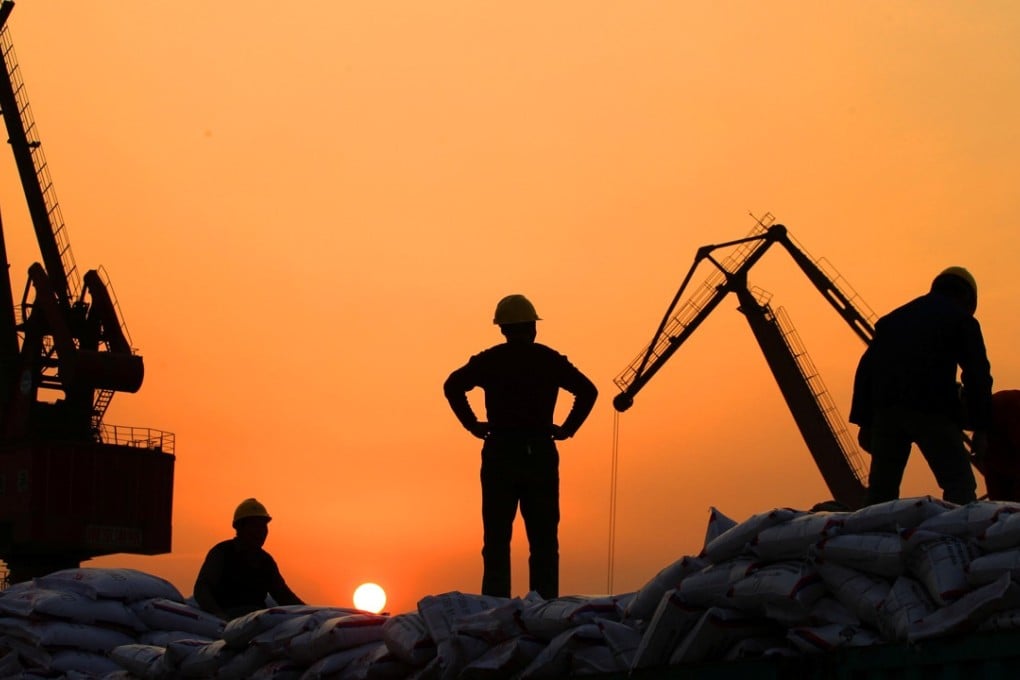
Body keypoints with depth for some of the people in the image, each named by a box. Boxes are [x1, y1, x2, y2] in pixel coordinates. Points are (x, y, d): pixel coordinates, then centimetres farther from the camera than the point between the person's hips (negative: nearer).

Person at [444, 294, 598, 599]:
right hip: (540, 452, 0)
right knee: (543, 539, 4)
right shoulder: (550, 360, 6)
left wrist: (472, 424, -1)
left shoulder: (488, 360, 4)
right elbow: (587, 391, 1)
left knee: (497, 539, 3)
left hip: (499, 453, 0)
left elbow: (453, 385, -7)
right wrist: (567, 428, 3)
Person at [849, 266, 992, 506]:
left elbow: (866, 369, 18)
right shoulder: (961, 320, 10)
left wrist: (865, 423, 16)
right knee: (960, 487, -4)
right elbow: (977, 375, 0)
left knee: (881, 489, 11)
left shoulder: (893, 318, 25)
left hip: (886, 410, 5)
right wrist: (980, 428, 1)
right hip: (932, 412, -5)